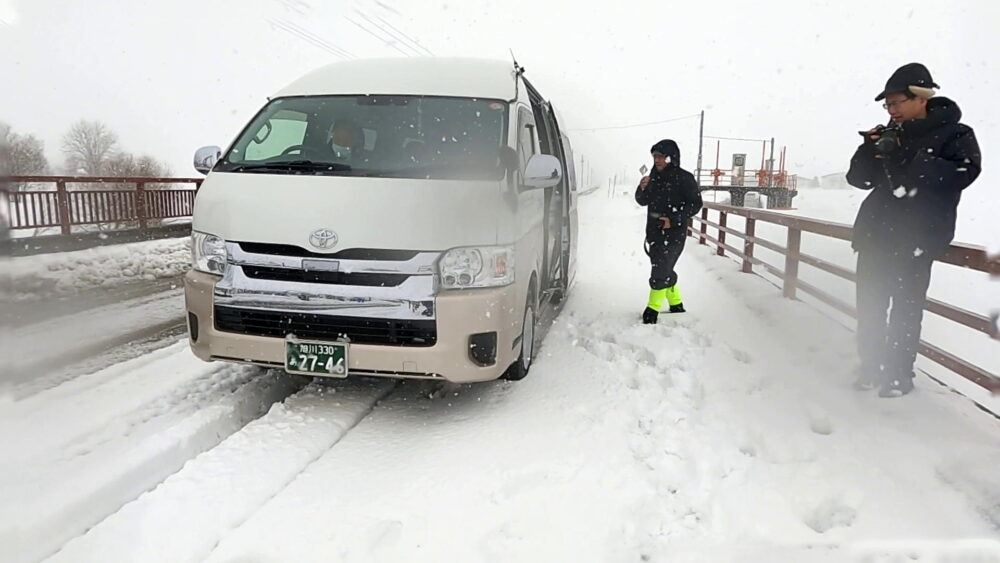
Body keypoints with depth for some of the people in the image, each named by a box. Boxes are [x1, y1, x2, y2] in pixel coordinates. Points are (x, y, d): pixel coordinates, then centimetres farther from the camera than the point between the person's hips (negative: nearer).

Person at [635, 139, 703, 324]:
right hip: (654, 233, 7)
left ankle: (653, 310, -1)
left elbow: (695, 204, -11)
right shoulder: (654, 177, 7)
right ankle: (676, 306, 30)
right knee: (665, 271, 16)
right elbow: (642, 201, 12)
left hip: (674, 234, -7)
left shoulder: (684, 178, -11)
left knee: (660, 273, -10)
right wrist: (642, 189, -10)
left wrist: (674, 220, -20)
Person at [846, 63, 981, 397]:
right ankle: (872, 365, 22)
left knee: (905, 307, -2)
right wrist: (871, 151, -9)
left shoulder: (955, 135, -1)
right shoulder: (890, 136, 13)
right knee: (869, 304, 8)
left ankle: (900, 374, 11)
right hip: (876, 232, 5)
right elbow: (859, 179, 9)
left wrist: (908, 162, -20)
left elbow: (962, 173, -18)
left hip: (916, 238, -5)